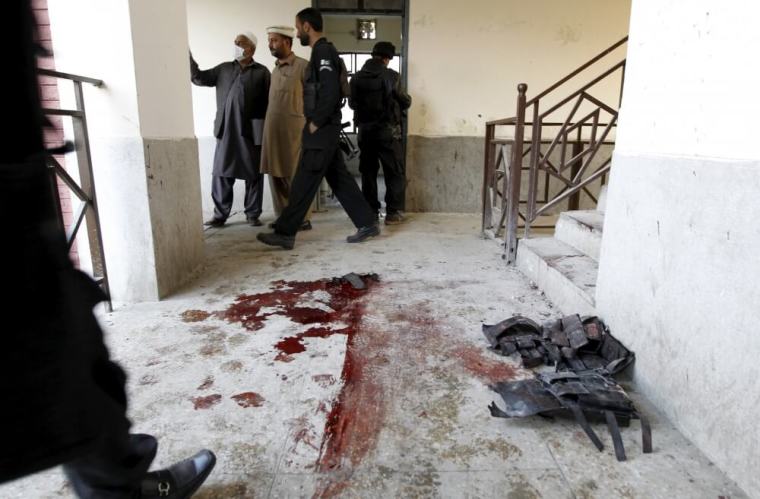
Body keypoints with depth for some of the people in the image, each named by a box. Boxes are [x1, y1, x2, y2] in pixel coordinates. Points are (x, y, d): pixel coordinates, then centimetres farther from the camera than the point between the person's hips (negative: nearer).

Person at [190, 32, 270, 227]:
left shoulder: (262, 72, 5)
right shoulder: (224, 68, 15)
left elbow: (268, 101, -1)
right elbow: (199, 78, 11)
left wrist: (266, 130, -7)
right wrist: (188, 57, -3)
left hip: (251, 131, -3)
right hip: (226, 130, 3)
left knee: (253, 174, 2)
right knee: (221, 173, 3)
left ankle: (253, 214, 12)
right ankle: (220, 214, 11)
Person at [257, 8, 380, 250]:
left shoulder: (323, 51, -12)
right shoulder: (323, 51, 19)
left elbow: (330, 92, -22)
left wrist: (315, 123, -16)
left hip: (321, 131, -10)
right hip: (325, 130, 10)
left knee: (304, 183, -6)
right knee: (339, 179, 11)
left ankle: (284, 234, 0)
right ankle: (367, 223, 16)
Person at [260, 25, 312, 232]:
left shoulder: (303, 66, -6)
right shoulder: (275, 69, 17)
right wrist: (268, 126, 14)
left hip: (294, 130, -7)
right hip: (273, 131, 7)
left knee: (295, 177, -2)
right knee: (276, 175, 8)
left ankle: (303, 219, 7)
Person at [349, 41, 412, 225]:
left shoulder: (356, 78, 3)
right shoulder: (390, 76, -9)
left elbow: (352, 104, 12)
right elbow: (405, 102, -4)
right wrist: (406, 100, 18)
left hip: (364, 130, 5)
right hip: (387, 130, -4)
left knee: (368, 171, 12)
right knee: (395, 172, 3)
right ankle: (393, 213, 1)